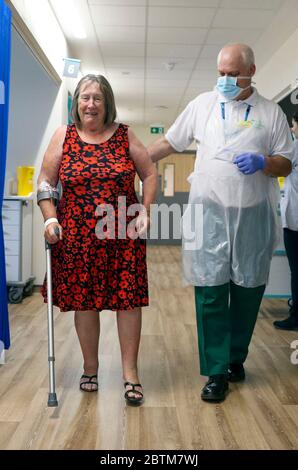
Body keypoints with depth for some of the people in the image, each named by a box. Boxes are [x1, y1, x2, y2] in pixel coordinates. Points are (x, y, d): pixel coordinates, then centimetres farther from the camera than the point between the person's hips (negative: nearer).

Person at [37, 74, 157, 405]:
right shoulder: (64, 136, 5)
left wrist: (145, 211, -1)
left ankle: (130, 372, 12)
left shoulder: (124, 136, 5)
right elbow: (45, 182, 5)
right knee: (83, 301, 8)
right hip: (78, 236, 1)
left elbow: (150, 174, 10)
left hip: (123, 235, 0)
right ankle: (90, 368, 27)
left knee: (128, 299, -1)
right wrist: (50, 218, -7)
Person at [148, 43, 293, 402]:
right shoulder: (202, 104, 7)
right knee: (210, 291, -4)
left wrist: (263, 162, -15)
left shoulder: (271, 112, 6)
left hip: (253, 215, 1)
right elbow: (169, 143, 13)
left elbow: (286, 164, 6)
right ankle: (217, 372, 6)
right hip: (209, 212, 0)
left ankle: (236, 357, 27)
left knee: (248, 290, 7)